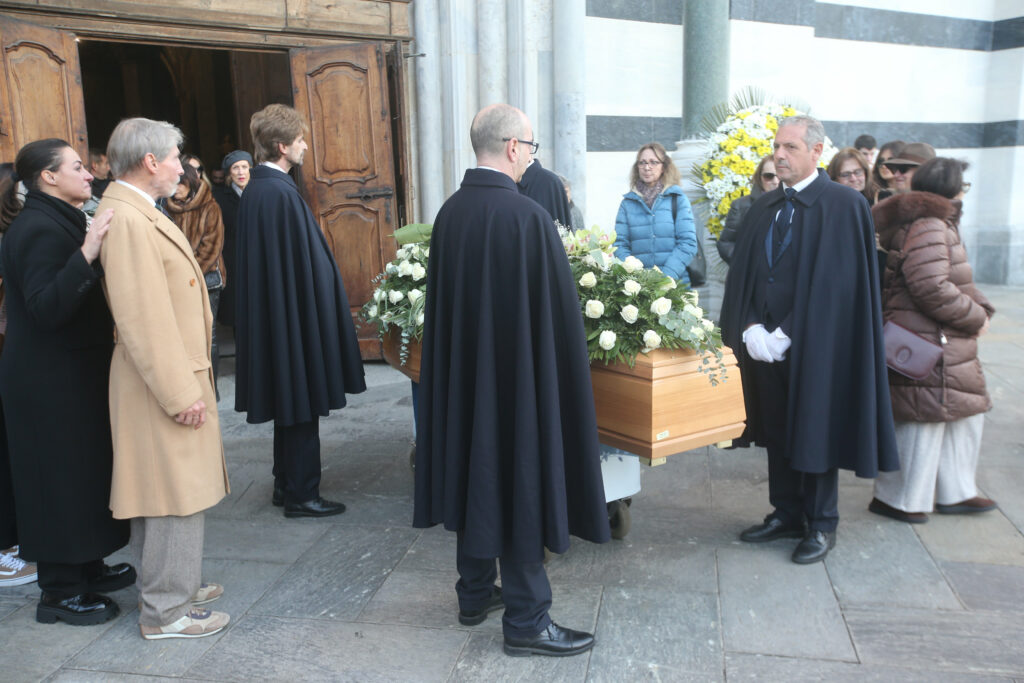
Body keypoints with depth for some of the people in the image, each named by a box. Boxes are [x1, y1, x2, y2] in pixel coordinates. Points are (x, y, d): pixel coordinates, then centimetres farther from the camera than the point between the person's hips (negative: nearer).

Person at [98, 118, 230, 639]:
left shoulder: (139, 213, 13)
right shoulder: (126, 219, -19)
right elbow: (143, 318, -24)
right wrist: (181, 393, -22)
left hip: (174, 376, 10)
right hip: (165, 383, -10)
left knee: (163, 492, 19)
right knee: (176, 494, -1)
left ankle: (174, 584, 33)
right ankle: (166, 611, 12)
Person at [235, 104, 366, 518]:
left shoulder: (253, 191, 10)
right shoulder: (281, 193, -19)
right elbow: (303, 262, -20)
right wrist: (318, 316, -14)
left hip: (271, 314, 10)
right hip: (297, 311, -10)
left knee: (290, 402, 18)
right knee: (303, 405, 1)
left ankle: (286, 484, 29)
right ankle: (300, 495, 11)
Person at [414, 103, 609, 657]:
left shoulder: (450, 212, 0)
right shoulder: (528, 217, -20)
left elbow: (441, 301, 8)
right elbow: (557, 309, -16)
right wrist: (563, 372, -1)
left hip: (461, 371, 7)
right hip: (518, 375, -7)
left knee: (475, 473, 18)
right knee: (520, 485, 4)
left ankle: (475, 594, 33)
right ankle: (526, 621, 16)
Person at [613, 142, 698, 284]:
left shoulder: (677, 198, 5)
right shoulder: (628, 202, 9)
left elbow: (688, 242, -3)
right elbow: (620, 244, 4)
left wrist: (667, 276, -15)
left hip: (675, 282, -1)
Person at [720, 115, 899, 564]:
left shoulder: (844, 205, -8)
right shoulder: (764, 207, 10)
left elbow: (835, 282, -15)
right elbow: (743, 273, 6)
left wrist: (786, 335, -17)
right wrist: (751, 328, -8)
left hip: (814, 343, -5)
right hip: (764, 342, 5)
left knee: (815, 432, 5)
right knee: (777, 430, 12)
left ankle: (821, 526, 21)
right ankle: (786, 515, 27)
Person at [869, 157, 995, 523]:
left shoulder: (941, 225, 19)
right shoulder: (927, 226, -17)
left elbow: (958, 281, 22)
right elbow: (932, 288, -26)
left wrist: (981, 308, 5)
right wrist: (974, 319, -14)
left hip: (947, 344, 11)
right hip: (928, 345, -11)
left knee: (963, 414, 17)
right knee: (925, 421, -3)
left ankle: (956, 493, 28)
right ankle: (896, 499, 10)